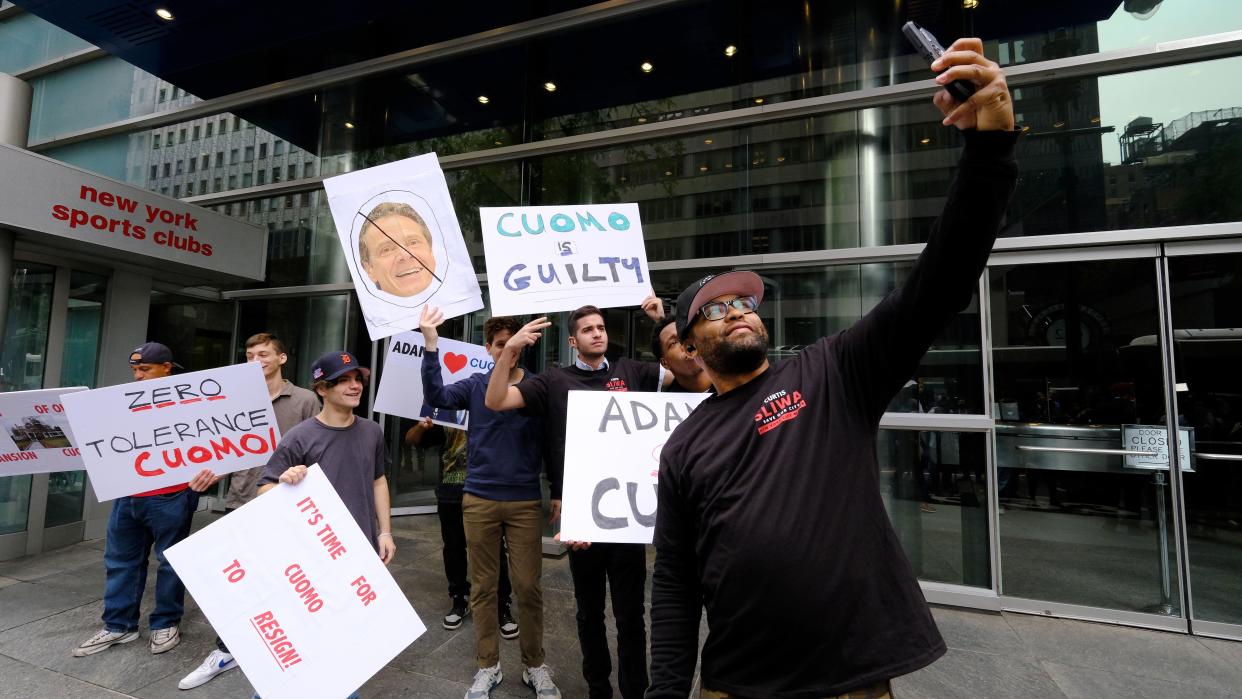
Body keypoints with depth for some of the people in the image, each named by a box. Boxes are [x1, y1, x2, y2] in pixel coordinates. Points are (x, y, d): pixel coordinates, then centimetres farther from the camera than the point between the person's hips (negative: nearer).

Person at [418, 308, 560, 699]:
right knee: (483, 586, 13)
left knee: (528, 587, 7)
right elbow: (436, 395, -16)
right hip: (479, 500, 2)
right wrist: (430, 344, -26)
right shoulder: (475, 385, 2)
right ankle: (487, 666, 30)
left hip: (526, 501, -1)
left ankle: (535, 666, 26)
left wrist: (559, 494, 1)